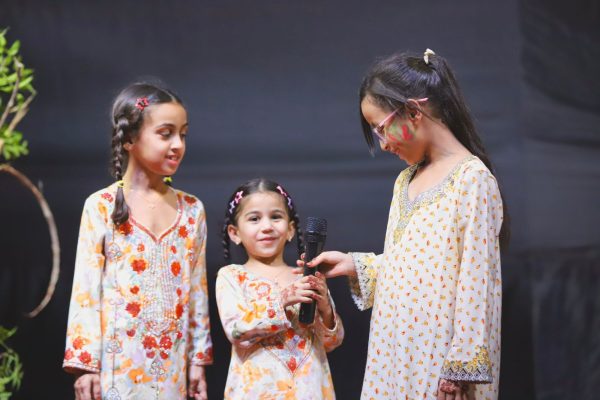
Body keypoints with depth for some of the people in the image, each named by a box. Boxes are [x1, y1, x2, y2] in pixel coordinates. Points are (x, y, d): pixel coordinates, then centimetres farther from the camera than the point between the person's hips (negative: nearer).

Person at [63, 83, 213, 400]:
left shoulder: (192, 210, 7)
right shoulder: (101, 206, -4)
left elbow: (197, 290, 10)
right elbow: (85, 289, -4)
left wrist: (198, 359, 9)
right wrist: (85, 363, -9)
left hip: (171, 361, 3)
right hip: (118, 360, -3)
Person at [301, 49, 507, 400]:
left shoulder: (472, 177, -11)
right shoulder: (405, 181, 14)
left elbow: (475, 278, -15)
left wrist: (461, 366, -17)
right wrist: (355, 266, 5)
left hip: (438, 358, -7)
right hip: (396, 353, 7)